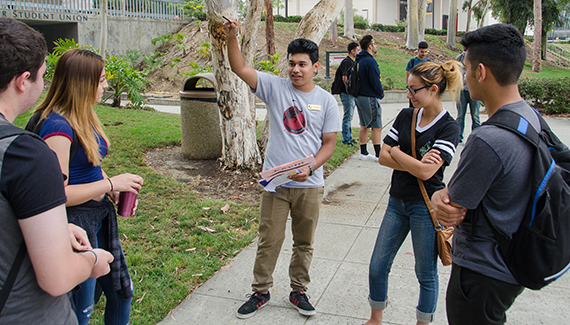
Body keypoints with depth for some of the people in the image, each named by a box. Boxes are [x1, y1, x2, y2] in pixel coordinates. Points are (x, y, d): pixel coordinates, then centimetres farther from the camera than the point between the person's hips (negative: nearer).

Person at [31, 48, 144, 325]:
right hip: (75, 224, -9)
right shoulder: (57, 126, -22)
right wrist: (111, 183, -19)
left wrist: (114, 191, 4)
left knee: (121, 293, 20)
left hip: (99, 217, 9)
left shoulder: (85, 117, 7)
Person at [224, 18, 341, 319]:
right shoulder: (275, 87, 1)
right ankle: (260, 292, 26)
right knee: (269, 241, 7)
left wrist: (309, 168, -15)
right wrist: (232, 39, -20)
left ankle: (298, 291, 33)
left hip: (309, 185, 1)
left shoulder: (326, 101, 1)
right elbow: (240, 69, -5)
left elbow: (329, 143, 0)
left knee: (304, 243, 14)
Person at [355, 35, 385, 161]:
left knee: (364, 126, 14)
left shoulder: (359, 60, 12)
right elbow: (376, 82, -19)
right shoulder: (370, 61, -17)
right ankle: (378, 155, 0)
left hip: (359, 97, 9)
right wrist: (381, 93, -1)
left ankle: (364, 153, 19)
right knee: (377, 127, -3)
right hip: (369, 98, -9)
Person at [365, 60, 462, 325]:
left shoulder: (448, 127, -13)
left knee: (426, 273, 11)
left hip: (426, 207, -5)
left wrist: (397, 152, -10)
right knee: (377, 266, 11)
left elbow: (426, 172, -23)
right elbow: (383, 157, -1)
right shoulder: (405, 116, 4)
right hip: (397, 202, 6)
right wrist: (415, 164, -16)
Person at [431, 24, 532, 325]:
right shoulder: (531, 117, 0)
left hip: (483, 274, -9)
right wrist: (445, 196, -15)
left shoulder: (487, 140, -32)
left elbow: (450, 212, -21)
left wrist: (436, 196, -1)